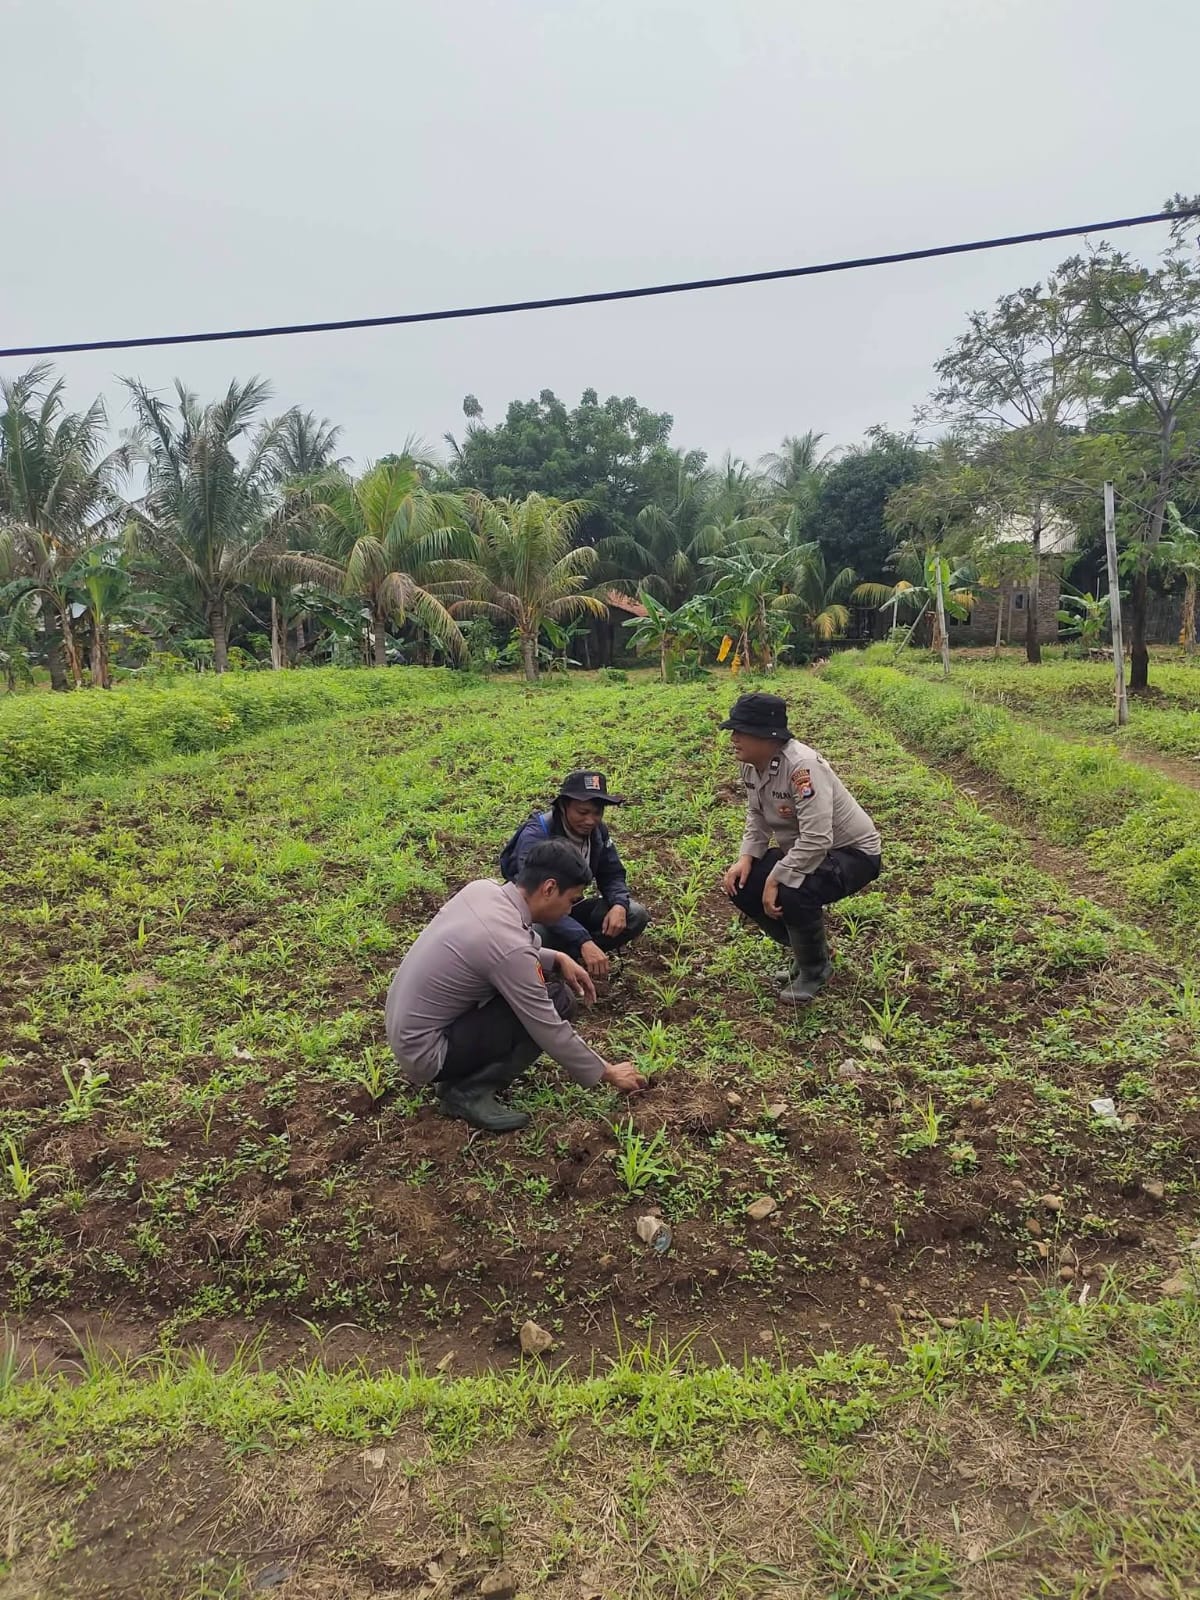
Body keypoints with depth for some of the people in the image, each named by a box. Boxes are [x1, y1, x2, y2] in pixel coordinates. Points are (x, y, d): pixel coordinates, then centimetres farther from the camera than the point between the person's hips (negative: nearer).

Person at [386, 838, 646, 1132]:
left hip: (405, 1025, 9)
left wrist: (557, 958, 3)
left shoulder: (482, 889, -4)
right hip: (424, 1053, -9)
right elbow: (550, 1031, -18)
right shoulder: (509, 946, -27)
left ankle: (461, 1075, 12)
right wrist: (608, 1073, -4)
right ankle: (469, 1091, -5)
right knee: (558, 1002, -13)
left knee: (540, 978, 10)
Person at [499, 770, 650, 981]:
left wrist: (619, 905, -23)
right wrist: (584, 942, -51)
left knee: (636, 915, -12)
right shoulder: (535, 836, -29)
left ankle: (571, 955, -10)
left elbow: (612, 875, 2)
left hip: (571, 910, 6)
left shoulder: (597, 831, -9)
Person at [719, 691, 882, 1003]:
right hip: (800, 850, 9)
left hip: (853, 852, -9)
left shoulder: (802, 766, -33)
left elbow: (816, 840, -37)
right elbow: (757, 817, 4)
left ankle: (815, 969, -2)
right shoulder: (751, 766, -7)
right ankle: (808, 950, 16)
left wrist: (775, 879, -31)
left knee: (792, 894, -33)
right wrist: (746, 858, -13)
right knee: (742, 886, -5)